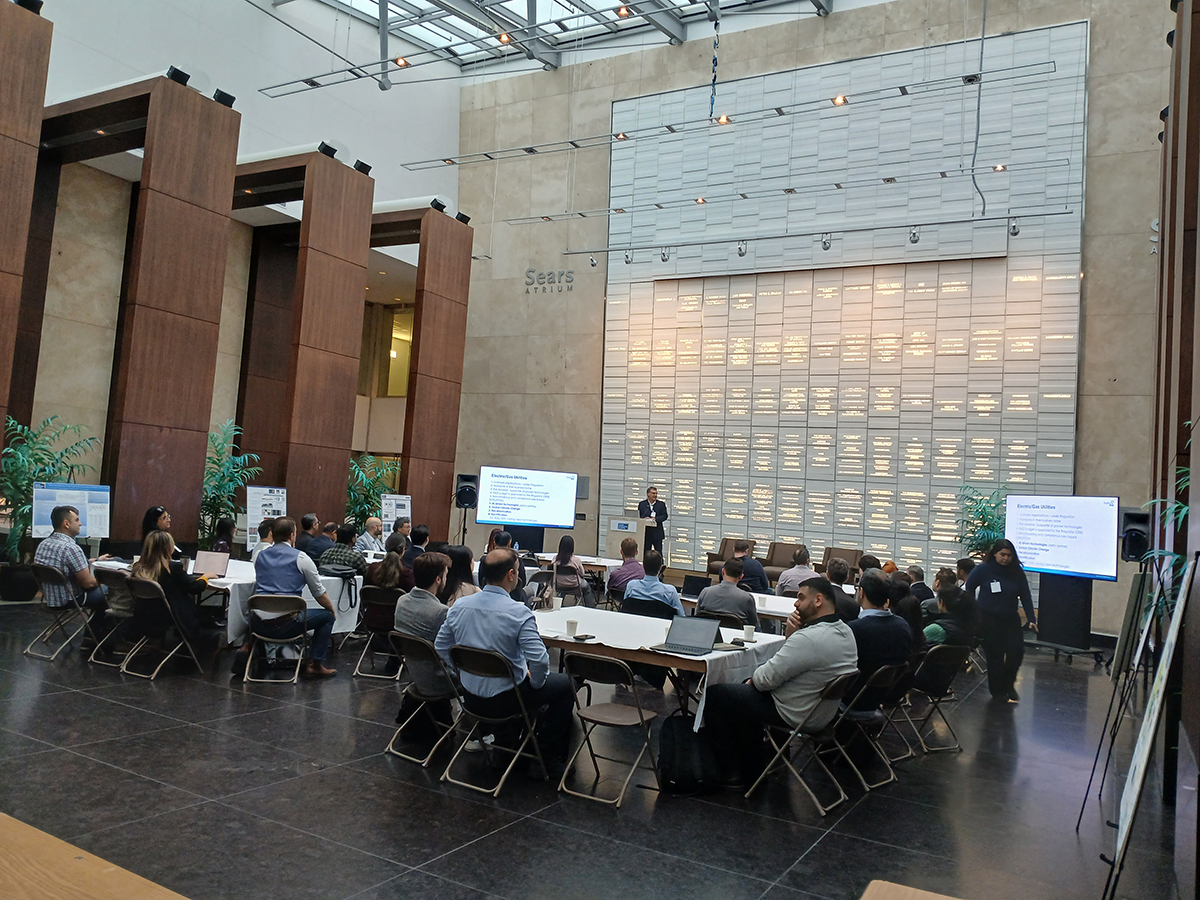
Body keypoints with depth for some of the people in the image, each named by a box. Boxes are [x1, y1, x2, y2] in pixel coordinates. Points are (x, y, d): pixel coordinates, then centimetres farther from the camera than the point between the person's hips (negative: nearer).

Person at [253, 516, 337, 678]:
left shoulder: (260, 556, 10)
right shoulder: (301, 558, -5)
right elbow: (319, 593, 2)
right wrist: (332, 609, 21)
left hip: (259, 624, 6)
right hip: (286, 625, -6)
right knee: (327, 616, 12)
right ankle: (315, 664, 9)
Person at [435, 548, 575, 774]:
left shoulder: (459, 606, -6)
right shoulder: (519, 613, -23)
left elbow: (441, 647, 5)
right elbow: (539, 661, -27)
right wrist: (536, 682, -5)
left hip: (470, 698, 7)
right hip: (504, 701, -6)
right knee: (566, 685, 14)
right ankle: (550, 758, 17)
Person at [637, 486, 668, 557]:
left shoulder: (661, 504, 5)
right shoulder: (642, 504, 7)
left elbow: (665, 516, 0)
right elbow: (638, 517, 5)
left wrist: (656, 519, -16)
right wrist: (644, 519, -16)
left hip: (657, 532, -1)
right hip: (645, 532, 1)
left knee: (658, 552, 1)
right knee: (645, 552, 7)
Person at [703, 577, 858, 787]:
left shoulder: (809, 638, -30)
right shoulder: (844, 631, 1)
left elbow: (766, 678, -24)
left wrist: (752, 678, -2)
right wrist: (791, 635, -8)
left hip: (793, 714, -10)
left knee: (713, 695, -1)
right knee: (745, 692, 29)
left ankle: (730, 773, 11)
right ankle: (750, 767, 31)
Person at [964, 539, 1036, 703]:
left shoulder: (1017, 572, 1)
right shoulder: (983, 570, -8)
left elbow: (1025, 596, 3)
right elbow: (968, 590, 2)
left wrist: (1031, 619, -5)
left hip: (1010, 618, 3)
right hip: (988, 620, -3)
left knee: (1017, 649, -7)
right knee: (995, 655, 0)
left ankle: (1008, 683, 18)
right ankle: (998, 691, 17)